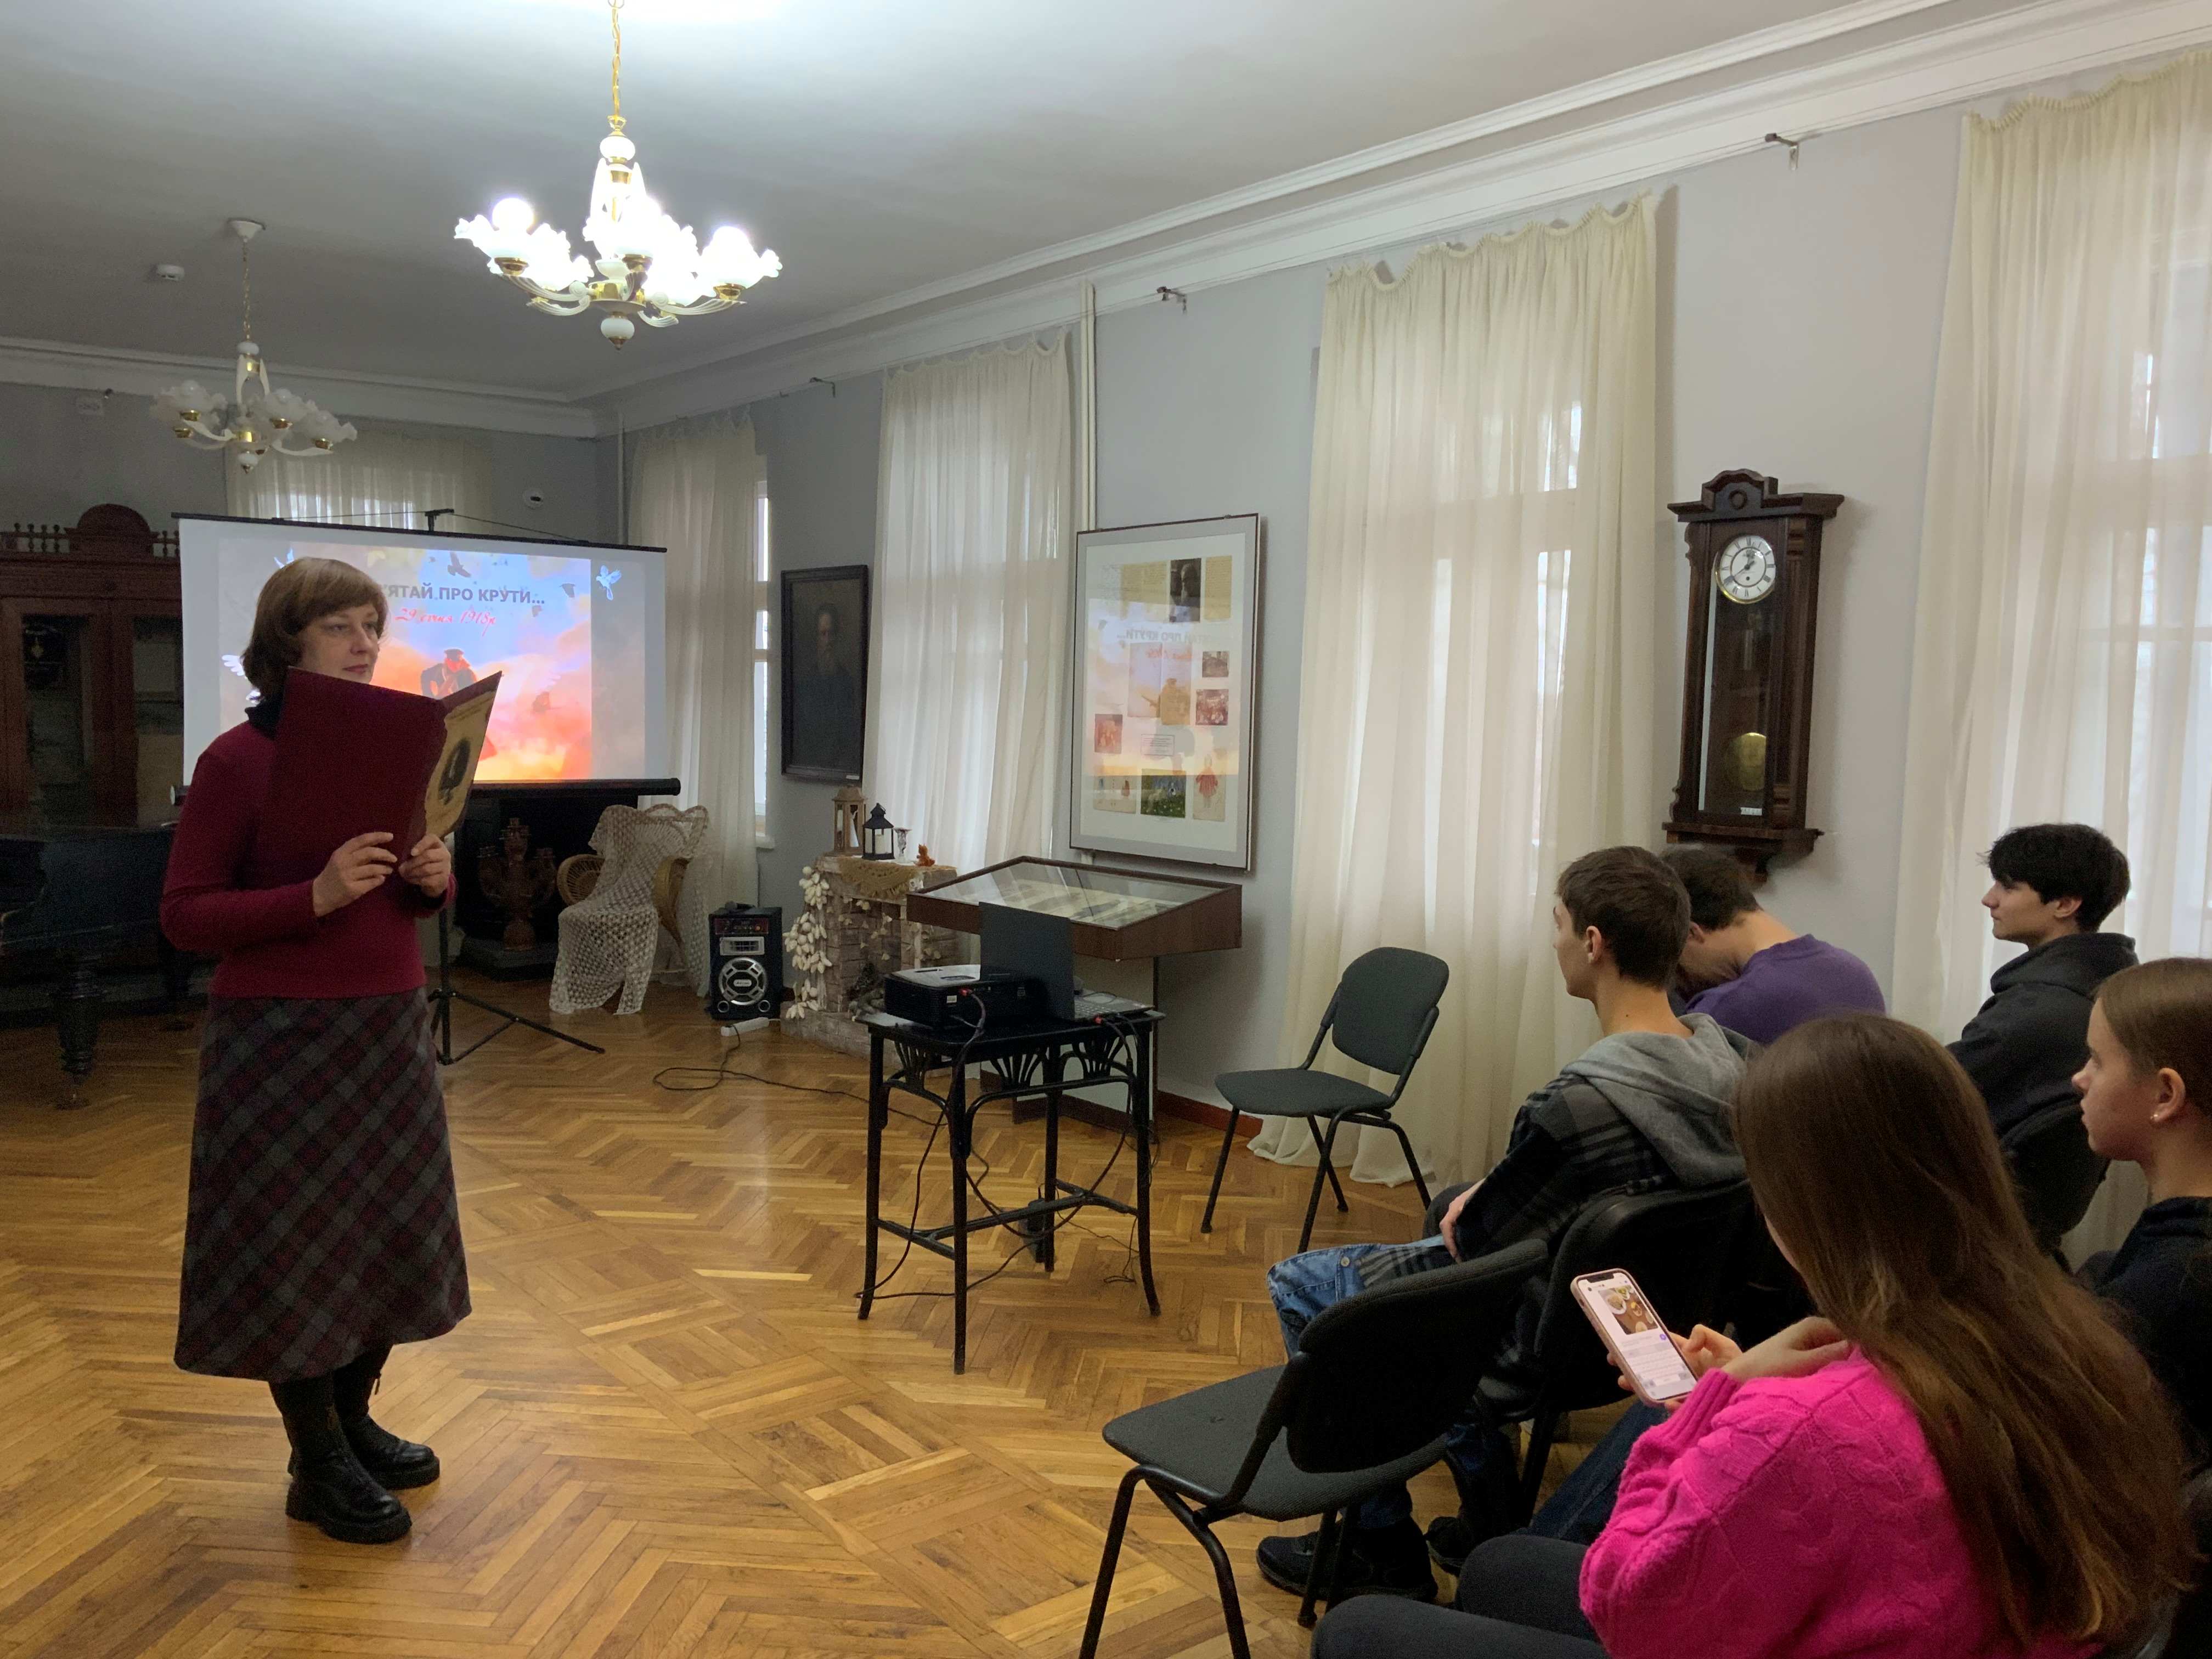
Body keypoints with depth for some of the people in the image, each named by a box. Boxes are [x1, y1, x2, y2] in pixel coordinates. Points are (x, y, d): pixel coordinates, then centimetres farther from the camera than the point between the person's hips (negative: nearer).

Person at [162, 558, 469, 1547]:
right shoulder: (238, 760, -12)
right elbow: (183, 916, -13)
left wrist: (434, 879, -8)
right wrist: (317, 896, -26)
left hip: (389, 1028, 6)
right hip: (282, 1038, -6)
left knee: (389, 1232, 14)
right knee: (294, 1243, 5)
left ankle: (353, 1422, 33)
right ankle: (317, 1466, 20)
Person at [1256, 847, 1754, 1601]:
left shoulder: (1580, 1102, -36)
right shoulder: (1728, 1057, -11)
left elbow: (1481, 1237, -23)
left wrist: (1466, 1208, 0)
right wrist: (1478, 1199, 3)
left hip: (1546, 1333, -8)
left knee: (1297, 1283, 7)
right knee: (1450, 1204, 34)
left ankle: (1383, 1549, 18)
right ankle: (1488, 1509, 39)